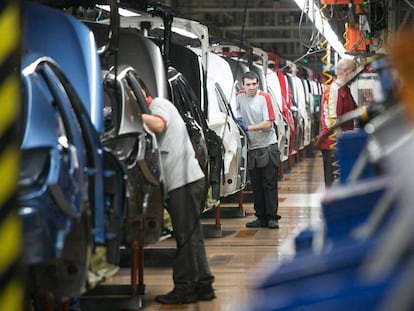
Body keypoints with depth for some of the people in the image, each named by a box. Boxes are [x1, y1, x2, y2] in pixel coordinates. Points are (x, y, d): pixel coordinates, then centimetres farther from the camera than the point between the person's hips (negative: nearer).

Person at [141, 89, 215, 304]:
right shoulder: (158, 107, 24)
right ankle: (202, 285, 20)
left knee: (186, 237, -6)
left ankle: (184, 289, -3)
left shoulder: (159, 104, -4)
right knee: (191, 237, 14)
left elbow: (158, 125, -25)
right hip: (185, 182, 10)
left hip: (185, 182, -10)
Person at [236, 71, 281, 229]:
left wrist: (248, 127, -21)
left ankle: (272, 217, -2)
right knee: (256, 185, 7)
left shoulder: (264, 97, -10)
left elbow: (268, 124, -14)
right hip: (252, 148, 4)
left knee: (269, 183, -5)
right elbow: (235, 114, 16)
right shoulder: (239, 96, 2)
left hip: (268, 146, -4)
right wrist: (238, 121, -6)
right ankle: (261, 217, 14)